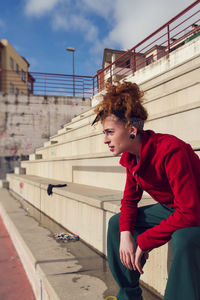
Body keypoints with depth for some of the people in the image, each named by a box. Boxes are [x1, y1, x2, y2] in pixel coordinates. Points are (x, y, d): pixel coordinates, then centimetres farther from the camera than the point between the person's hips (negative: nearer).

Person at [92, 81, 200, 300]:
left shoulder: (170, 150, -31)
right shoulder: (130, 157, -6)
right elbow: (130, 199, 6)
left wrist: (143, 243, -24)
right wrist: (126, 234, -13)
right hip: (171, 209, 8)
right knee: (116, 223, 5)